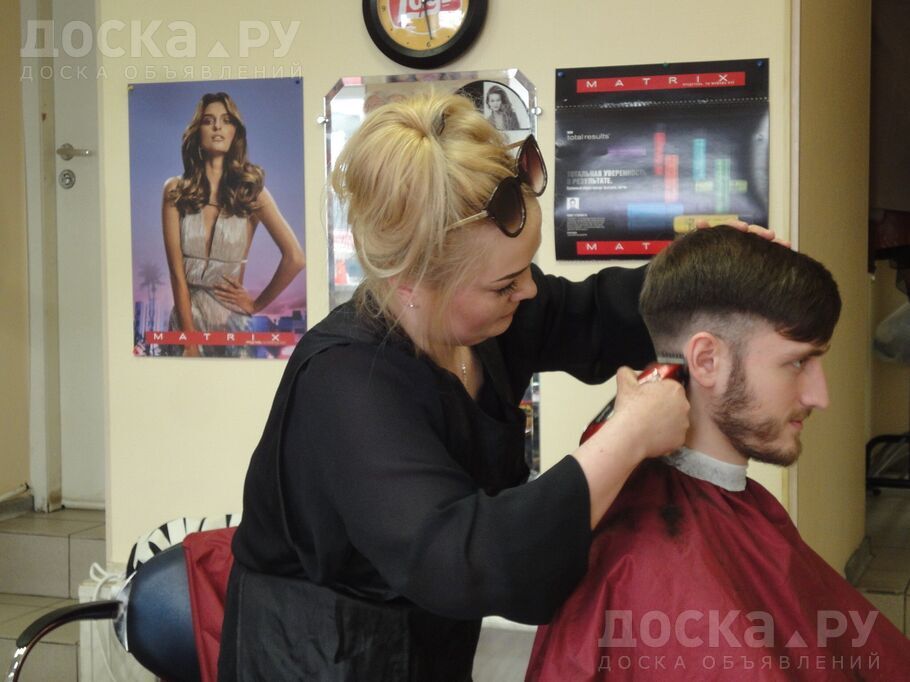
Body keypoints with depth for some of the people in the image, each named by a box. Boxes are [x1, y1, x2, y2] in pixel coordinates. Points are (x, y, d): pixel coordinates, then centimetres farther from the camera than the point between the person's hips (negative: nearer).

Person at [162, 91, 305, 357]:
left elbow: (294, 258, -10)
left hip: (231, 316, -1)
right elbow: (177, 271, -7)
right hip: (186, 315, 1)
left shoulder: (251, 191, -2)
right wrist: (190, 340, -12)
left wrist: (257, 304, -6)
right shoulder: (176, 191, -1)